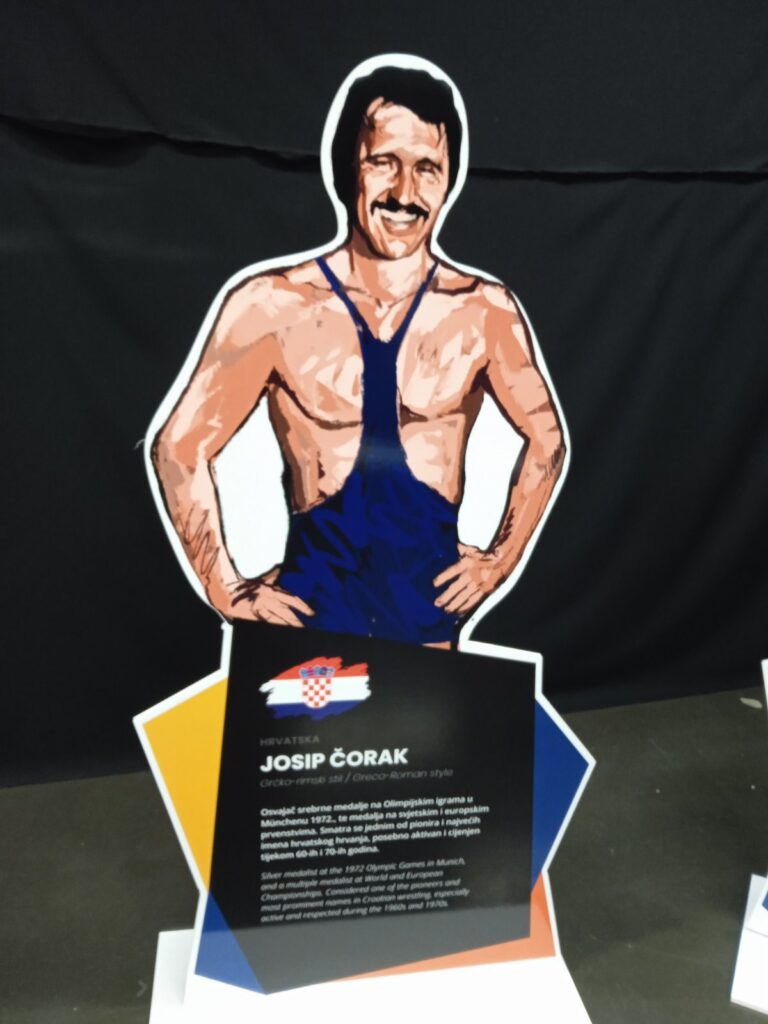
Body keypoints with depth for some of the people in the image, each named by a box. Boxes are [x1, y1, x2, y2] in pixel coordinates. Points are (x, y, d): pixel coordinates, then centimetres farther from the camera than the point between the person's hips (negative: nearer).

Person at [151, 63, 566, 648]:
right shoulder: (272, 305, -9)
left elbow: (546, 440, 10)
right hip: (313, 592, -1)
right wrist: (226, 592, -3)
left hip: (432, 592, 2)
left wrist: (499, 563, 6)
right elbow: (181, 447, -2)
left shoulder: (484, 312, -5)